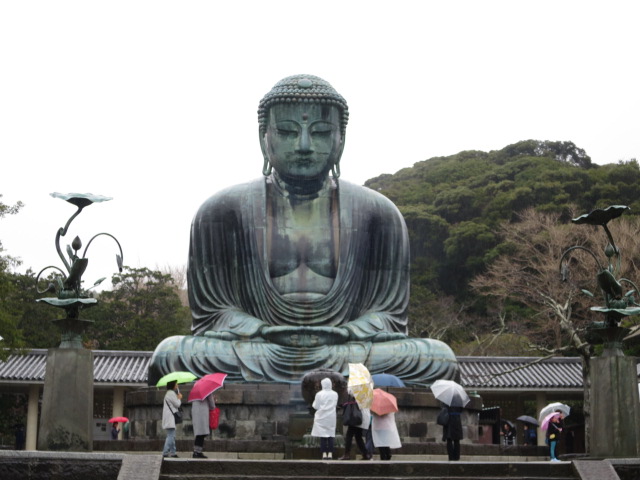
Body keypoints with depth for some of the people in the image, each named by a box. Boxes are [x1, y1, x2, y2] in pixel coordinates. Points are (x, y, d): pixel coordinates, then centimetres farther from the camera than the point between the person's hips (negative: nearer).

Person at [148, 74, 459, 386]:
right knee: (170, 355, -29)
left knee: (440, 359, -23)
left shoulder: (378, 215, 8)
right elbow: (212, 314, 3)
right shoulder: (222, 213, 4)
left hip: (346, 359, 2)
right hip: (257, 358, -1)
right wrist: (267, 334, -18)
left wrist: (342, 335, -17)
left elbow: (386, 313, 6)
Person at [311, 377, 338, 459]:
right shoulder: (335, 394, -1)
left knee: (323, 436, 1)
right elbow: (335, 404, 9)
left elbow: (315, 406, -6)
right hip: (331, 417, 2)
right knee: (330, 435, 6)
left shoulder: (319, 394, -10)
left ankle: (324, 453, -3)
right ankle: (330, 453, 2)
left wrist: (314, 402, 14)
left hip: (322, 417, -2)